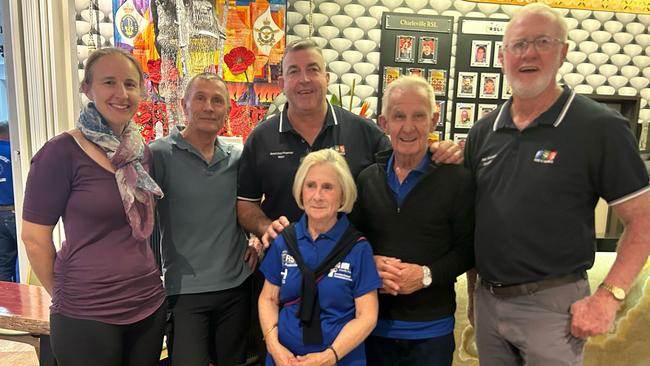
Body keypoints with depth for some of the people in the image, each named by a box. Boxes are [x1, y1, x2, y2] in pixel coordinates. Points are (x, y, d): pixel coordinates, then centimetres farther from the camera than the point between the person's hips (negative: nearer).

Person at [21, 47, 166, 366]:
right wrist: (65, 296, 0)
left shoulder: (143, 152, 4)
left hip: (149, 305, 5)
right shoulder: (62, 152, -13)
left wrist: (148, 279, 10)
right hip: (86, 315, -5)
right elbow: (34, 237, -8)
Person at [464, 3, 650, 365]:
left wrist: (608, 296, -16)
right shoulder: (484, 131, 4)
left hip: (552, 305, -5)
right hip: (487, 300, 5)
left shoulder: (600, 128, -10)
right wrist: (474, 287, 9)